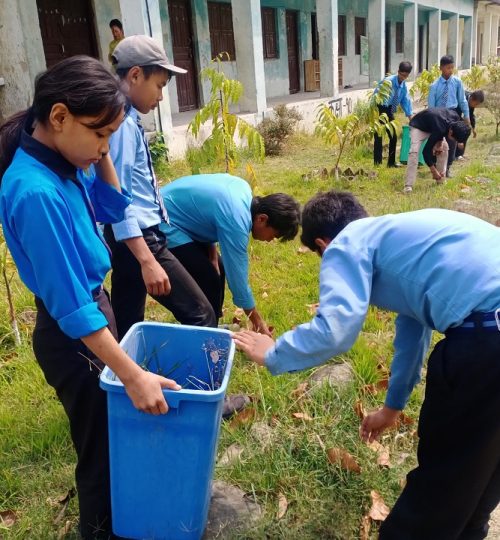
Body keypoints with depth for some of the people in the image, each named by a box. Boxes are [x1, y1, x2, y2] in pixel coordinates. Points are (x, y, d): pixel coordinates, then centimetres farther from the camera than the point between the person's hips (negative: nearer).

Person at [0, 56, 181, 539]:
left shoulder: (65, 160, -4)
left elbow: (113, 210, 10)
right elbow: (71, 306, -30)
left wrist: (101, 157, -5)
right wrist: (134, 376, -27)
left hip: (95, 307, 9)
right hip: (72, 335, -9)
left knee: (112, 432, 26)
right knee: (101, 445, 13)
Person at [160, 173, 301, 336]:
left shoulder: (244, 189, -3)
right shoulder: (236, 222, -29)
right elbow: (237, 277, -22)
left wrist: (212, 252, 3)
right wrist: (258, 322, -9)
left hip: (177, 213, 10)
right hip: (165, 226, -10)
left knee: (217, 269, 12)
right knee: (208, 282, -12)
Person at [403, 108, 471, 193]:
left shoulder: (456, 118, -22)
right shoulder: (439, 130, -41)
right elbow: (426, 151, -35)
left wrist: (440, 142, -11)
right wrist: (434, 171, -27)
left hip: (431, 125, 8)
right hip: (418, 126, -8)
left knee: (444, 147, -2)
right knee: (414, 151, -25)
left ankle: (441, 179, 7)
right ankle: (408, 185, -30)